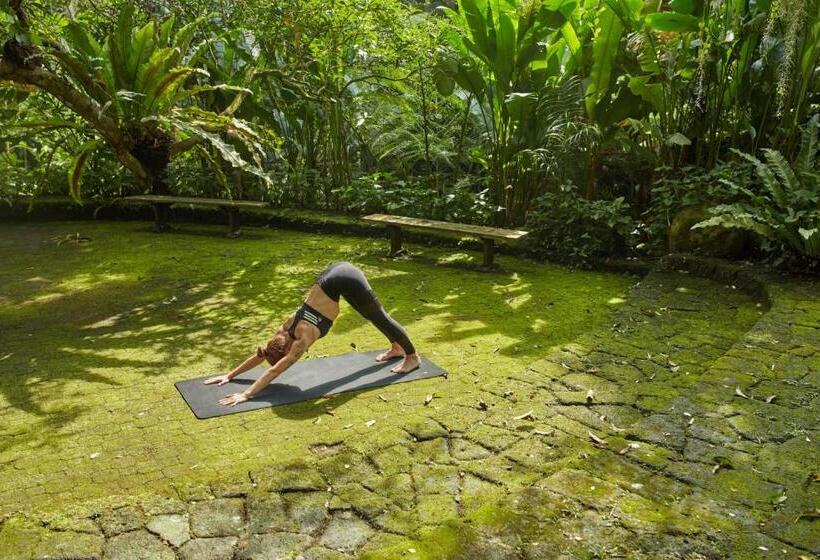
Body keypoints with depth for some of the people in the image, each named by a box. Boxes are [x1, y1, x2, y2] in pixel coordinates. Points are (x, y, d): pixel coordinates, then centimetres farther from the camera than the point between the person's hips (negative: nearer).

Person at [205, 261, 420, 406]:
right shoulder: (288, 328, 2)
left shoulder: (303, 338, -17)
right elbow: (261, 354, 10)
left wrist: (246, 395, -18)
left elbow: (276, 370, -18)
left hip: (345, 280, -7)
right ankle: (397, 349, 42)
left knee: (379, 317, 7)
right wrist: (229, 375, 10)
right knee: (375, 317, 23)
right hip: (336, 271, 7)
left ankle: (412, 357, 21)